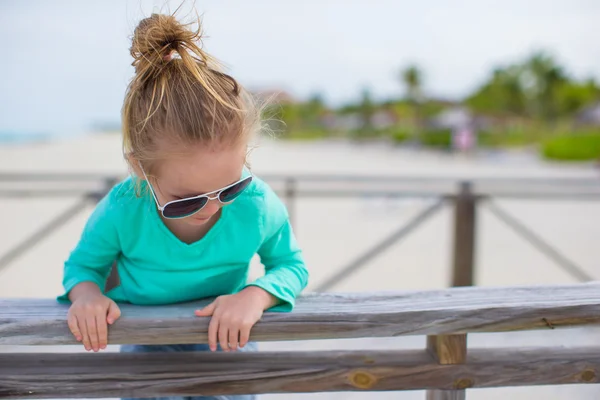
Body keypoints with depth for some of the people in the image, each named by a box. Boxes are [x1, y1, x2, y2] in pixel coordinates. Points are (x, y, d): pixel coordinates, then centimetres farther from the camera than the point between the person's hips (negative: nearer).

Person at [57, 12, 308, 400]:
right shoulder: (120, 212, -29)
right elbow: (82, 264, -7)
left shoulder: (259, 205, -29)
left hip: (227, 340, 0)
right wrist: (87, 294, -30)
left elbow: (291, 265, -11)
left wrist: (256, 294, -32)